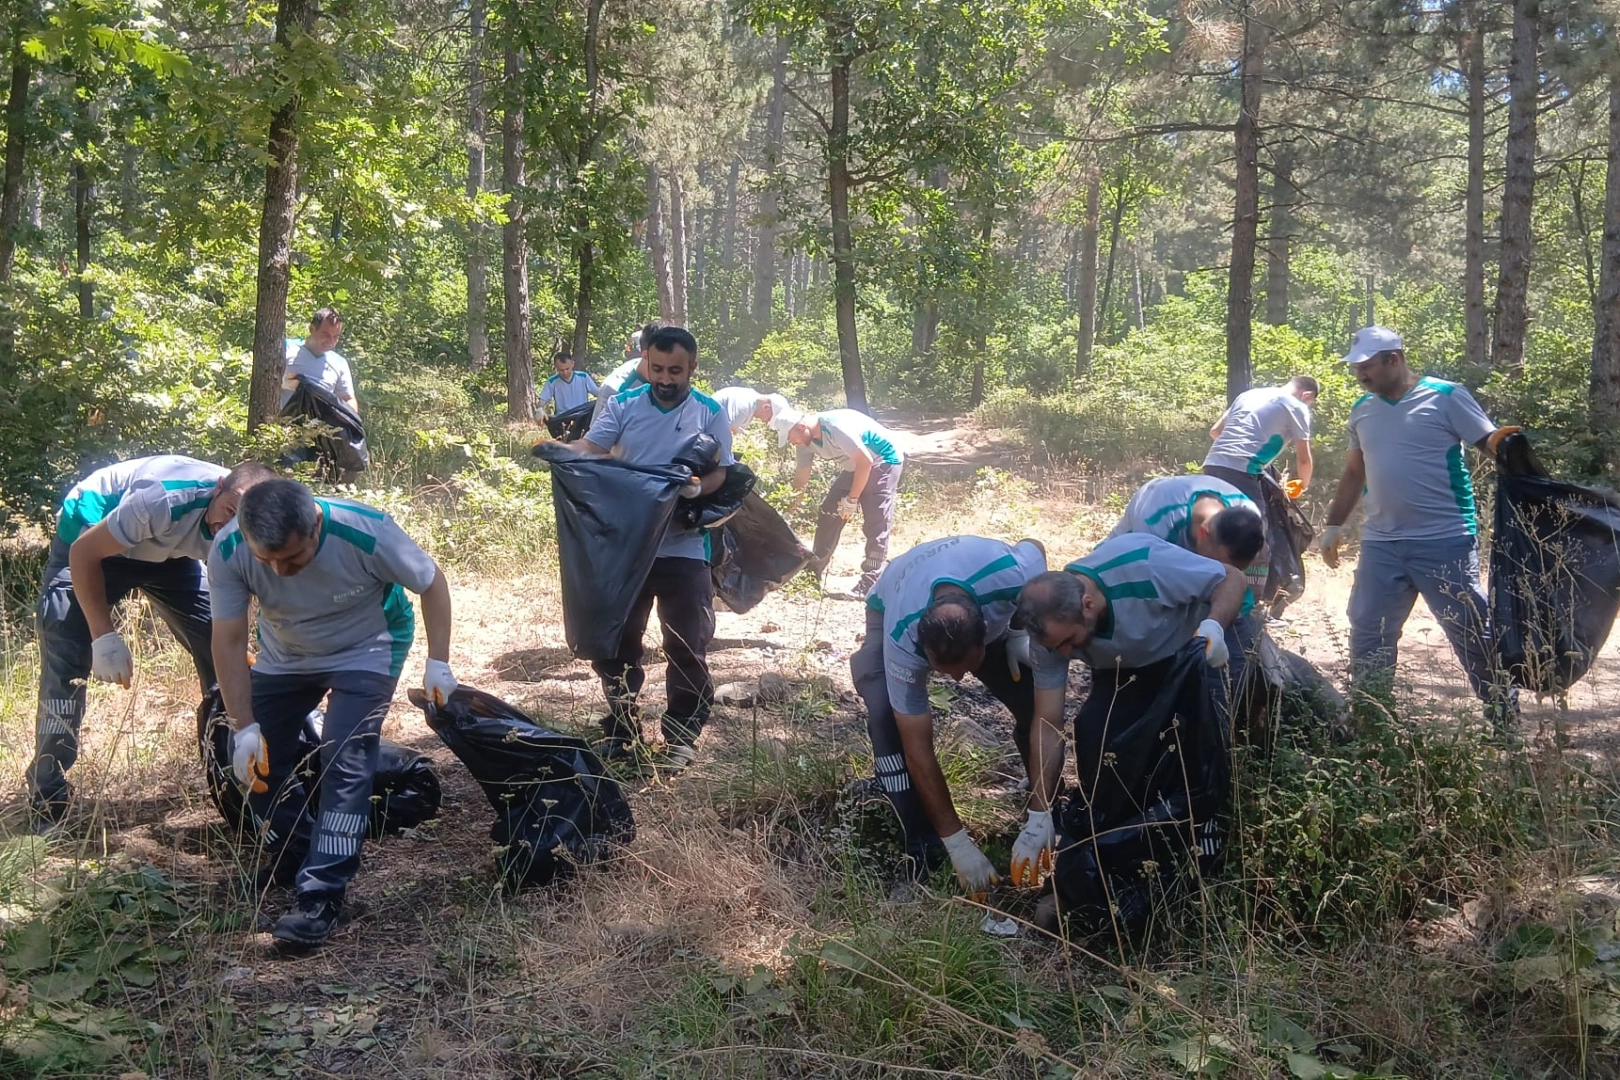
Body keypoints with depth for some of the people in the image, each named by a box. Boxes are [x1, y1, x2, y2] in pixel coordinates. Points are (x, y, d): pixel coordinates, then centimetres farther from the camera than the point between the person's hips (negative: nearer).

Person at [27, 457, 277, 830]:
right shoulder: (166, 499, -40)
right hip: (89, 535, -5)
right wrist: (104, 637, -33)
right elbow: (83, 553, -30)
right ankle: (48, 798, -9)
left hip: (164, 550, 5)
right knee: (65, 661, -17)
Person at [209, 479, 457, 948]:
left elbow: (431, 582, -20)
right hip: (284, 656, 4)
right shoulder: (228, 553, -29)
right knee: (253, 760, 1)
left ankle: (321, 897, -12)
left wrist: (438, 663, -21)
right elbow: (229, 640, -21)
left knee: (345, 762, -17)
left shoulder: (365, 532, -36)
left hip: (366, 649, -4)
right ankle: (292, 857, 26)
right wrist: (245, 726, -25)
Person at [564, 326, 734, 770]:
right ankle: (621, 728, 26)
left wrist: (699, 487, -26)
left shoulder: (710, 413, -1)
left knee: (687, 646, 3)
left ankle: (682, 735, 18)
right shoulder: (623, 405, 2)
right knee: (614, 640, 10)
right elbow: (589, 447, -7)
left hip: (684, 549, -2)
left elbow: (723, 471, -3)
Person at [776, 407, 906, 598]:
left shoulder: (836, 427, -33)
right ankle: (813, 571, 15)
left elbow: (866, 462, -30)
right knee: (829, 511, 6)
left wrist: (851, 500, -23)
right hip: (857, 466, 9)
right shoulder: (806, 441, -6)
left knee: (876, 523, -15)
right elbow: (801, 478, 5)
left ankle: (869, 584, -14)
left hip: (884, 461, -9)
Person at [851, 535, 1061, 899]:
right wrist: (957, 844, -31)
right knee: (887, 717, -27)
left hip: (991, 608, 2)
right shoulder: (903, 640, -42)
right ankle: (922, 848, -13)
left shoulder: (1015, 577, -44)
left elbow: (1034, 546, -15)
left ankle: (1056, 824, 7)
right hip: (892, 612, -2)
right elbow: (917, 749, -33)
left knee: (1035, 701, -15)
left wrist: (1017, 633, -23)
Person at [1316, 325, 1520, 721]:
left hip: (1446, 541, -5)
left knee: (1470, 629, 4)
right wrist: (1333, 526, 21)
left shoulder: (1445, 397, -6)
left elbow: (1492, 443, -8)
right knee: (1368, 633, 7)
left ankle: (1505, 713, 20)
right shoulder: (1362, 410, 11)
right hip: (1380, 544, 5)